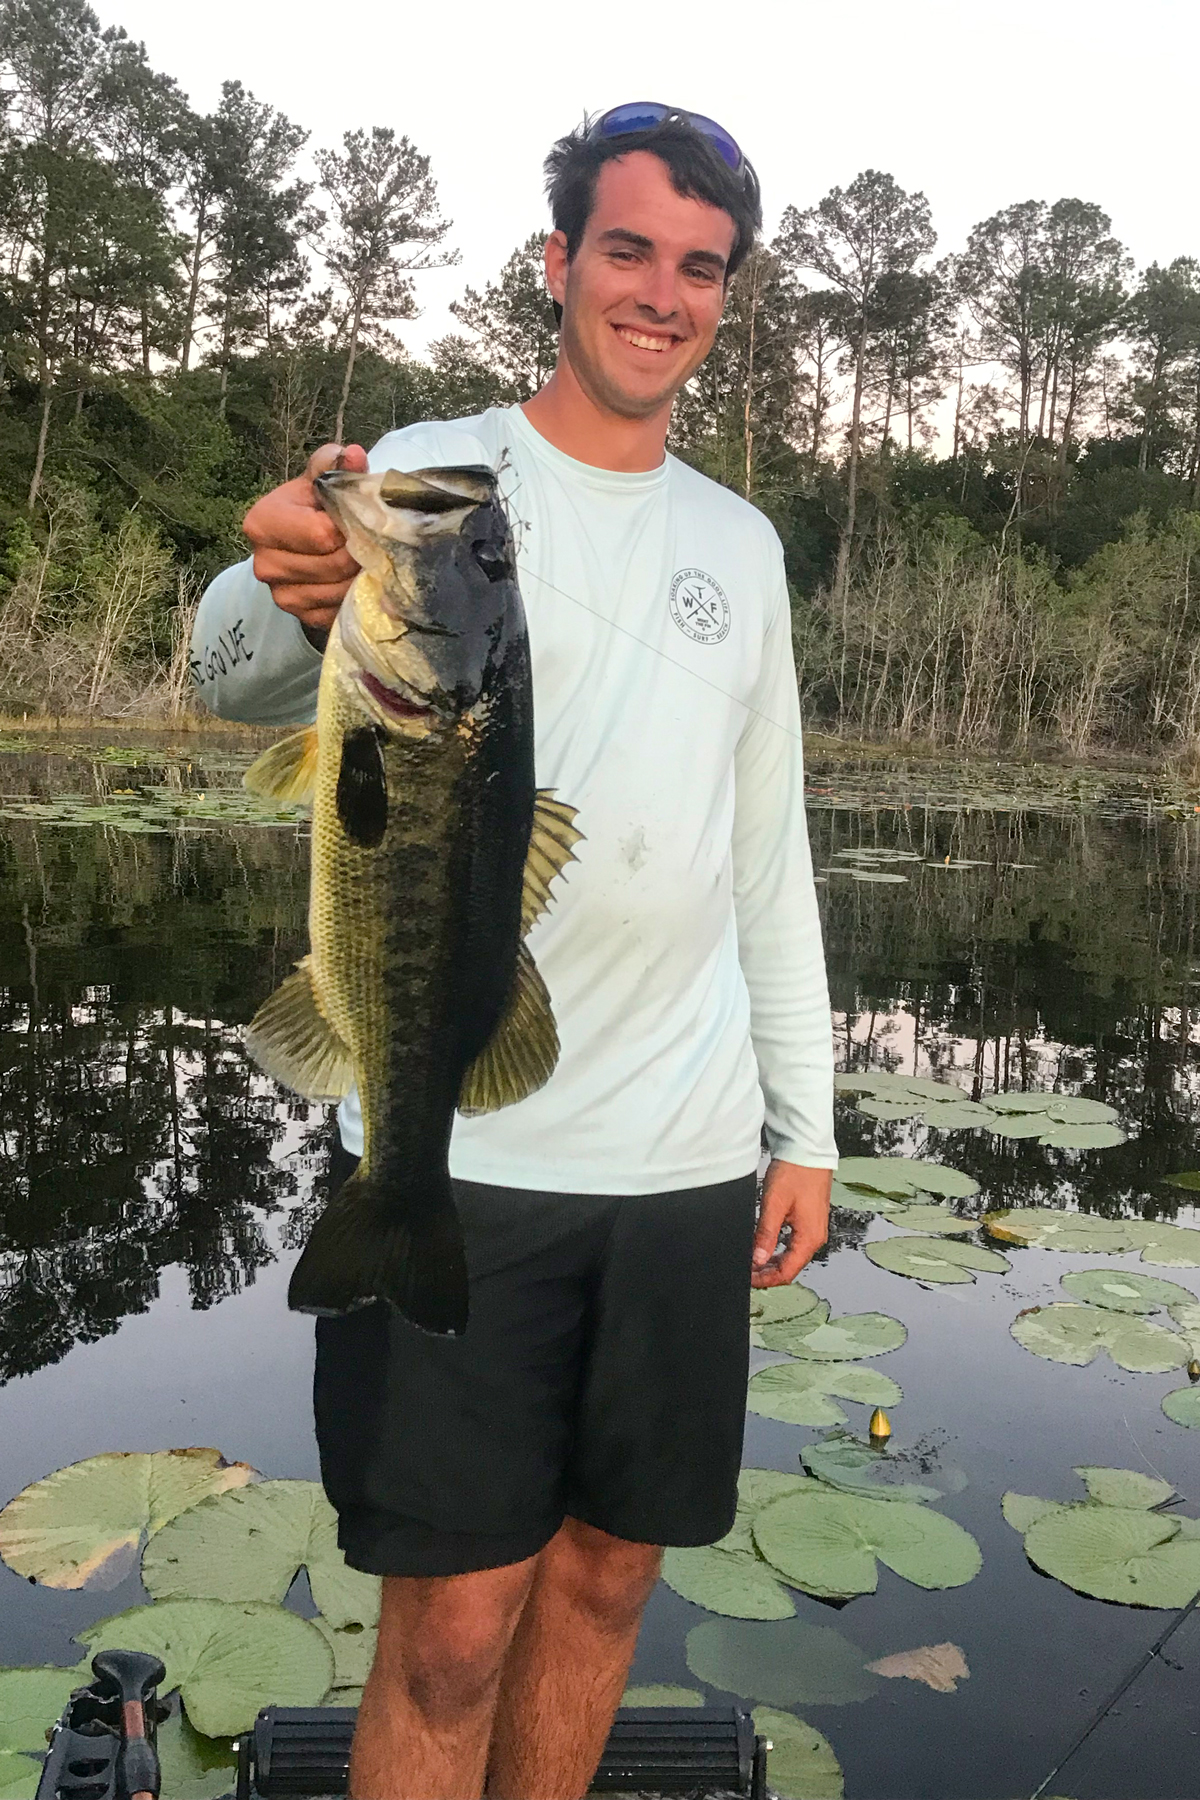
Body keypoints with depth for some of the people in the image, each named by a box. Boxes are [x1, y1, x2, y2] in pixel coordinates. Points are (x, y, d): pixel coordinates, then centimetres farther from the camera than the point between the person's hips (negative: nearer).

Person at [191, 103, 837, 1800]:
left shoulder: (741, 543, 14)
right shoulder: (436, 474, 0)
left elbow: (769, 854, 16)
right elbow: (244, 672, -20)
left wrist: (804, 1129, 11)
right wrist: (289, 594, -45)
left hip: (687, 1156, 5)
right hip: (457, 1148, -4)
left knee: (603, 1577, 14)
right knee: (455, 1627, 2)